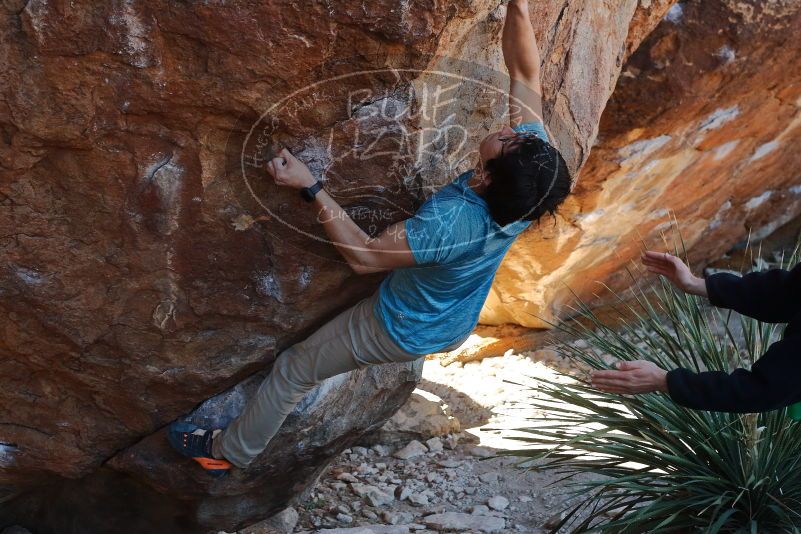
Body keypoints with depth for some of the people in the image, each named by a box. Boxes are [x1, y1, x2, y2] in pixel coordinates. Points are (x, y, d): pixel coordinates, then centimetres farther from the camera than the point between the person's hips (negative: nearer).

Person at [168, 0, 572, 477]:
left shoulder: (451, 221, -43)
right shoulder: (532, 163, -26)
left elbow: (365, 255, -32)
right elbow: (527, 72, -17)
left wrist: (311, 187, -34)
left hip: (401, 331, -5)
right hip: (457, 330, 5)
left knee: (293, 371, 15)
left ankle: (228, 452, 35)